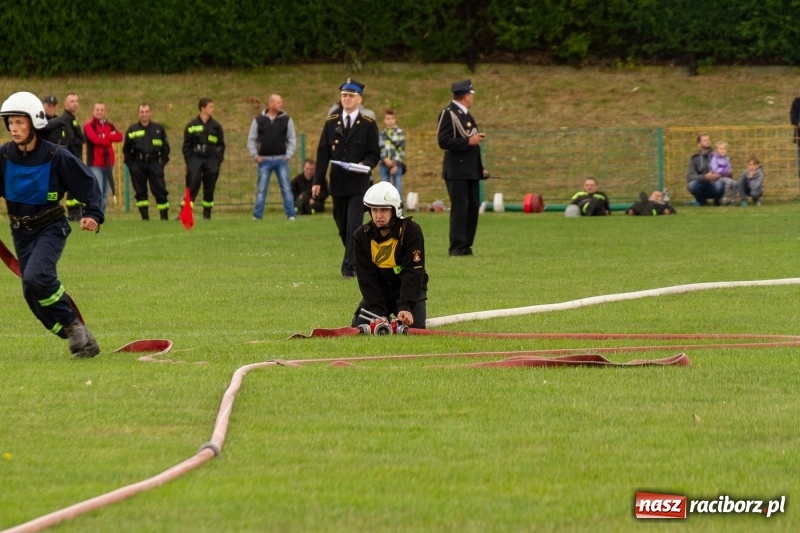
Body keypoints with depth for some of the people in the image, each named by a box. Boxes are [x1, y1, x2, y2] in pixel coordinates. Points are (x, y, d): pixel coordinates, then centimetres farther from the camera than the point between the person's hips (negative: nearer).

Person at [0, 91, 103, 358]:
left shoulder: (56, 156, -15)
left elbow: (88, 183, -8)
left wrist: (93, 214, -21)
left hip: (50, 228, -5)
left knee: (36, 277, -28)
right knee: (33, 295, 2)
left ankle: (72, 325, -11)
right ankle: (79, 338, 15)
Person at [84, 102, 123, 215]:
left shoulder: (110, 126, 16)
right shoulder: (89, 126, 0)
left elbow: (119, 137, -1)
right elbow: (95, 139, -18)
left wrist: (104, 136, -14)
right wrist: (110, 138, -5)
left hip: (108, 163, 6)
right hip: (95, 164, -6)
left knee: (105, 194, 7)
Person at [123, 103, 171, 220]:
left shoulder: (158, 129, 7)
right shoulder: (132, 130, 6)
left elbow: (165, 147, 13)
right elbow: (126, 149, 12)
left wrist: (163, 162, 2)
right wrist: (130, 165, 3)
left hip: (154, 163, -1)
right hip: (137, 165, 1)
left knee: (160, 191, -5)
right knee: (140, 192, 2)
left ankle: (165, 216, 3)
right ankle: (145, 217, 8)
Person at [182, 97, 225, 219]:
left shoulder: (216, 126, 8)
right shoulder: (191, 126, 2)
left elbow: (221, 145, 11)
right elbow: (186, 145, 4)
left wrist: (218, 160, -1)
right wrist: (189, 161, -5)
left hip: (211, 160, 2)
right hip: (195, 159, -2)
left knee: (209, 189, 5)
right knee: (192, 187, -11)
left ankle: (207, 214, 14)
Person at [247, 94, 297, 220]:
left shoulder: (286, 120, 4)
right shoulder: (259, 120, 3)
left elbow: (292, 139, 6)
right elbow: (251, 139, 8)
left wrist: (288, 155, -4)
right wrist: (255, 155, -2)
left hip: (281, 159, 0)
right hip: (264, 160, 0)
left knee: (286, 188, -2)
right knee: (261, 189, 1)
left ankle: (290, 215, 0)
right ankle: (257, 216, 4)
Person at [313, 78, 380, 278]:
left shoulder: (368, 124, 1)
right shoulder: (331, 123, 8)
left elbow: (374, 154, 1)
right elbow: (322, 153, 7)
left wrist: (364, 164, -21)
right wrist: (317, 181, 1)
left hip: (359, 183, -4)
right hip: (338, 183, 4)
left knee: (354, 226, -12)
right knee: (343, 227, 9)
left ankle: (350, 267, -11)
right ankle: (358, 260, 26)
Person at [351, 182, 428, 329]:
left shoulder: (412, 231, -20)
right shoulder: (362, 236, -11)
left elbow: (412, 273, -24)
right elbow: (366, 278, -13)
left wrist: (405, 307, -36)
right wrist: (379, 312, -24)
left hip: (410, 290, -2)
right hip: (378, 291, 2)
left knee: (415, 328, -22)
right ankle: (385, 321, 20)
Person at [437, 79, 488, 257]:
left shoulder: (465, 114, 18)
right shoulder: (449, 113, -8)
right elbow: (443, 141, -17)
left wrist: (480, 163, 17)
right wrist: (468, 141, -20)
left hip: (471, 170, 8)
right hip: (457, 170, -8)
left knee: (473, 207, 6)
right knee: (459, 207, -9)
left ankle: (466, 245, 11)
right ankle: (457, 247, -6)